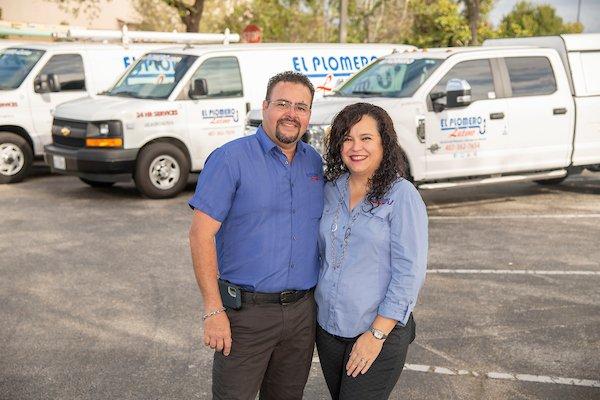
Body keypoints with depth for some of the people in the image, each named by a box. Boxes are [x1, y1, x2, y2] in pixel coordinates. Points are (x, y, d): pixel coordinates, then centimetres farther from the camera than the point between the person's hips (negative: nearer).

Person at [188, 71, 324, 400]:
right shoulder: (230, 159, -10)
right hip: (246, 311, -5)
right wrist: (213, 310, -17)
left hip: (303, 311, 5)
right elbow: (201, 234, -13)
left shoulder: (314, 162, 8)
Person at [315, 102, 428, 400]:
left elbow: (409, 271, -15)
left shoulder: (402, 195, -11)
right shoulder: (331, 190, 5)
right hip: (327, 327, 5)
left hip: (379, 331, -5)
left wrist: (377, 334, -17)